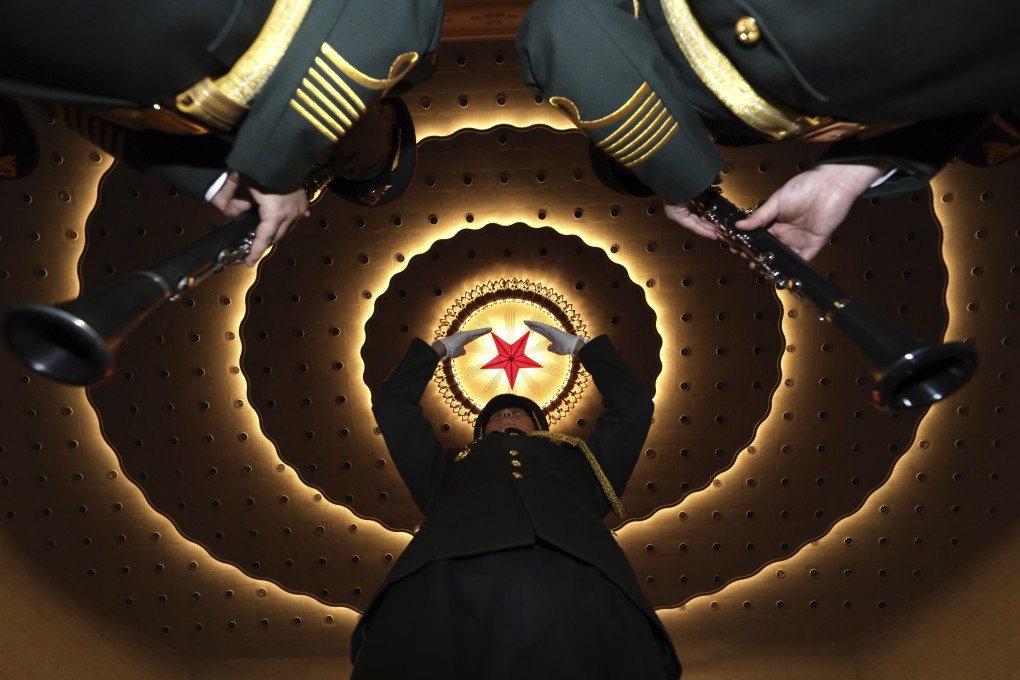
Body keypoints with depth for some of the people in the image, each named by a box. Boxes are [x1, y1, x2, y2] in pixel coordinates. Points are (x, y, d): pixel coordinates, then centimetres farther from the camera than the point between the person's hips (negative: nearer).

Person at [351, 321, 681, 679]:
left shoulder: (578, 459, 39)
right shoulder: (451, 467, 39)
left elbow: (633, 403, 48)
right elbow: (391, 403, 48)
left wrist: (582, 347, 58)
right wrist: (437, 349, 59)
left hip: (575, 570, 0)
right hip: (450, 569, 0)